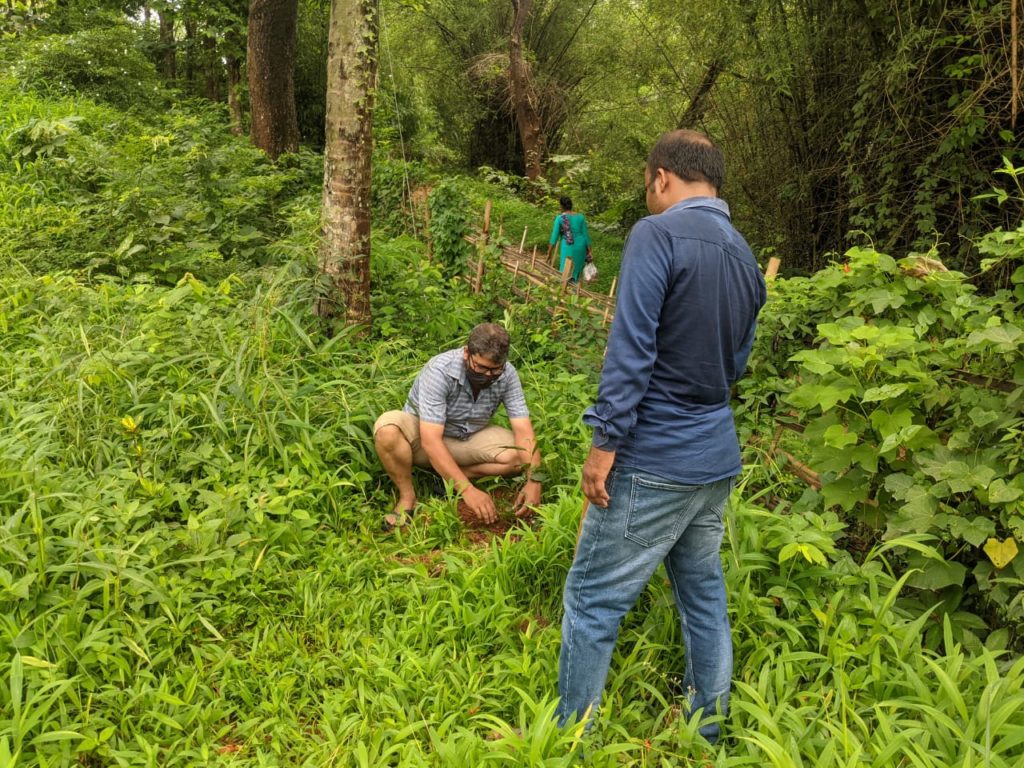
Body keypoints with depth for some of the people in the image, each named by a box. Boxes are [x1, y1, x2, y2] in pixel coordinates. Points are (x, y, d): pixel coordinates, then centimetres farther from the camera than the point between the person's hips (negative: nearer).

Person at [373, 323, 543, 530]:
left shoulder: (507, 374, -19)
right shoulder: (439, 370, -32)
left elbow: (523, 429, -18)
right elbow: (430, 440, -36)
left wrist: (534, 479, -35)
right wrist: (467, 490, -42)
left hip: (470, 438, 4)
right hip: (421, 436, -3)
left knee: (520, 455, -21)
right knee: (388, 428, -35)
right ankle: (407, 496, -14)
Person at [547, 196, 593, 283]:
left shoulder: (559, 218, -7)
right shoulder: (580, 217, 1)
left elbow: (554, 237, -8)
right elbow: (586, 235, 3)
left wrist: (549, 254, -3)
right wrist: (590, 252, 9)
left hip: (568, 248, -3)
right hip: (580, 247, 3)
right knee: (576, 272, 17)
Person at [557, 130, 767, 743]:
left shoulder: (658, 234, -13)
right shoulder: (745, 257, 12)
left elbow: (631, 348, -19)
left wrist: (605, 442, -16)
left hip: (654, 463, -8)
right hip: (718, 460, 8)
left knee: (593, 600, 3)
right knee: (704, 592, 20)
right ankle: (710, 728, 34)